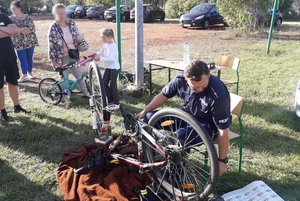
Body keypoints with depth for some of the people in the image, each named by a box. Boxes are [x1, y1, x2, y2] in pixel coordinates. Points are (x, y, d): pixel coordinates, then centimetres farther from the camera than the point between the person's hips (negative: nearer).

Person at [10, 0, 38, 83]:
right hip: (19, 43, 0)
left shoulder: (27, 17, 0)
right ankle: (24, 76, 3)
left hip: (30, 41, 0)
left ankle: (30, 73, 21)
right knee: (22, 59, -3)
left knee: (29, 58, 7)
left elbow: (32, 29, -9)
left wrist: (20, 31, -16)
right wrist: (25, 28, -17)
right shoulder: (11, 19, 2)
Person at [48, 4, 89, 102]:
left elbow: (77, 35, 14)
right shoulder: (53, 27, -12)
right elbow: (51, 44, -9)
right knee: (64, 77, 7)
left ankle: (85, 93, 27)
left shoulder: (71, 23, -1)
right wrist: (53, 60, -9)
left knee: (79, 74, 12)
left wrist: (78, 41, -10)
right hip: (62, 57, -3)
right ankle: (66, 96, 24)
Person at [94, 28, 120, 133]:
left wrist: (100, 59, -30)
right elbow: (101, 52, 20)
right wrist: (95, 54, -1)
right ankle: (111, 100, 20)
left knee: (113, 85, -2)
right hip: (108, 67, 9)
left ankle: (116, 103, 12)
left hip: (114, 68, -9)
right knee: (104, 83, 7)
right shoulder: (105, 44, 8)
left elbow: (112, 58, -27)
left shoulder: (113, 46, -19)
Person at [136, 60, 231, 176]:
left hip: (208, 125, -6)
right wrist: (144, 112, 2)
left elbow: (223, 131, -25)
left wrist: (222, 161, -19)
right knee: (150, 117, -7)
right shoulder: (181, 79, -17)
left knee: (181, 136, -36)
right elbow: (163, 95, 2)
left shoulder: (218, 96, -32)